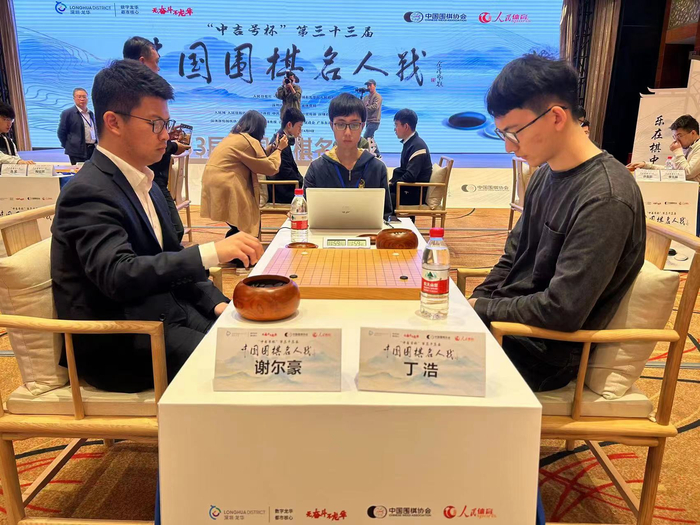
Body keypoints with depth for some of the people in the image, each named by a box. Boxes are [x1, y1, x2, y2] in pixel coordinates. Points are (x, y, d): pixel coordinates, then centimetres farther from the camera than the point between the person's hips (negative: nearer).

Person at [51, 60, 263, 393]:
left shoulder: (146, 185, 10)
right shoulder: (87, 192, -17)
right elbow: (118, 275, -31)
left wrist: (217, 303, 1)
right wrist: (212, 252, -38)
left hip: (165, 315, 8)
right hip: (118, 347, -8)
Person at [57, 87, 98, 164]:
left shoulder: (91, 114, 15)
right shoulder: (68, 113, -3)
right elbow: (61, 132, -2)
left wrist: (96, 144, 12)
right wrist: (68, 147, -2)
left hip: (93, 149, 6)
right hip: (78, 151, -6)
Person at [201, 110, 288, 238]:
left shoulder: (233, 137, 20)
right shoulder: (249, 141, -9)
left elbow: (258, 160, 24)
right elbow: (271, 168, -3)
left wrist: (271, 149, 25)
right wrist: (278, 149, 9)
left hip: (215, 186, 10)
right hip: (225, 189, -10)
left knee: (239, 229, 18)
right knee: (247, 229, 0)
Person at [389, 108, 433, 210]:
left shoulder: (418, 146, -19)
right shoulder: (409, 143, 9)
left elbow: (410, 176, -26)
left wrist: (391, 185, -15)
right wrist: (391, 182, 2)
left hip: (415, 195, -9)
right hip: (408, 189, 9)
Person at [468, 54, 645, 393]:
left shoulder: (606, 199, -24)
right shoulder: (545, 174, 3)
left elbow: (562, 311, -26)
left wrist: (482, 309, -14)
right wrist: (474, 303, -1)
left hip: (542, 351, -7)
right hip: (509, 322, 8)